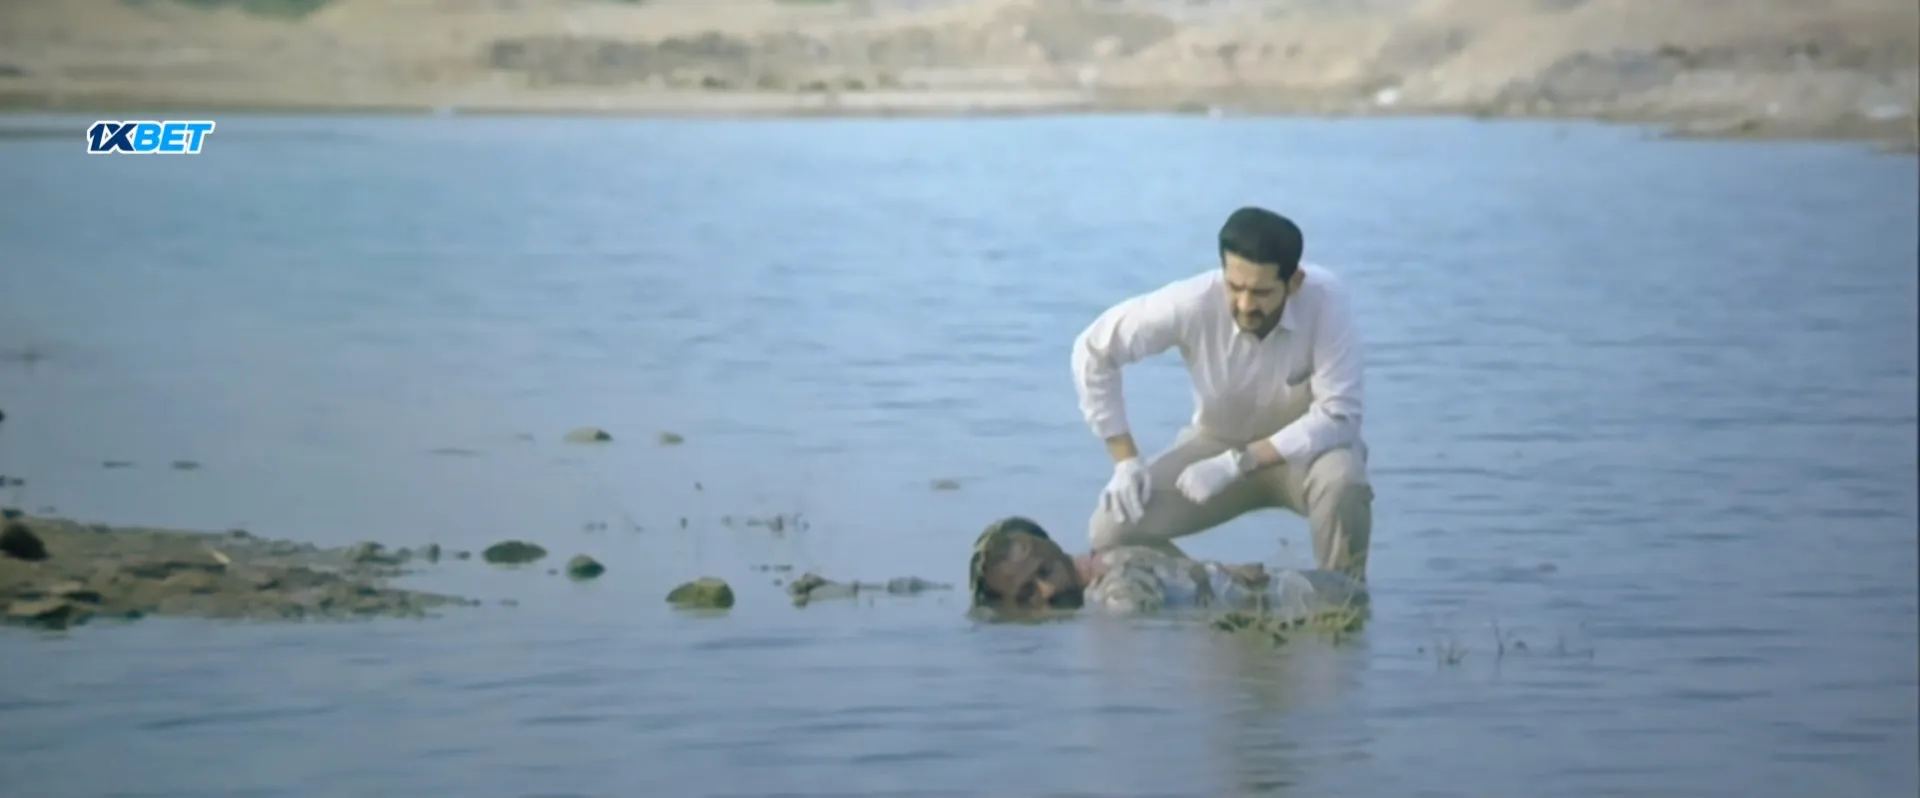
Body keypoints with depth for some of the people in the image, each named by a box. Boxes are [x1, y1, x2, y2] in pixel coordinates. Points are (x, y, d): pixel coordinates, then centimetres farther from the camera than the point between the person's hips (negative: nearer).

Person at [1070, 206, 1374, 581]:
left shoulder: (1325, 298, -30)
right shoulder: (1193, 303, -27)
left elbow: (1337, 415, -28)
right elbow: (1094, 350, -15)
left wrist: (1236, 464, -33)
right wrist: (1125, 461, -18)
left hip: (1306, 446, -2)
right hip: (1219, 443, 2)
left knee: (1341, 479, -36)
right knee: (1113, 529, -17)